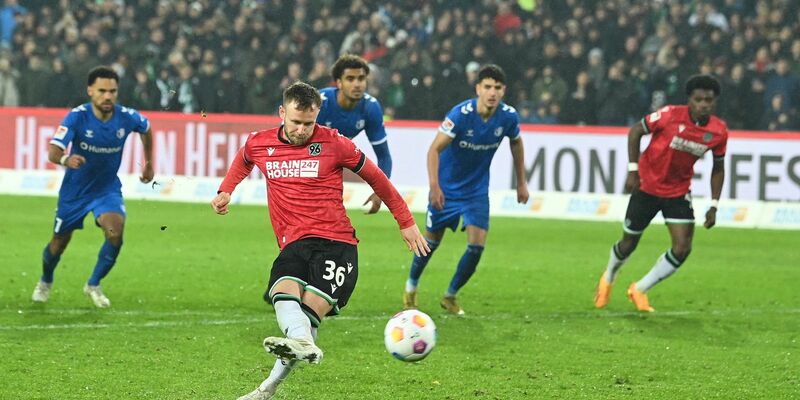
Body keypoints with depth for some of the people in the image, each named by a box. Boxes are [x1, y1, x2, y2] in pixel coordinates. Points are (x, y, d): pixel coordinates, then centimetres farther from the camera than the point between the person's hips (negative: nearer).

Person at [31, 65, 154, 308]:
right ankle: (45, 283, 46)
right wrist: (65, 159, -59)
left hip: (108, 188, 1)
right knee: (59, 243, 12)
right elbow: (53, 152, -37)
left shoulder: (127, 117, -16)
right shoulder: (77, 117, -25)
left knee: (115, 232, -24)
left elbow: (146, 129, 10)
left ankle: (93, 285, -1)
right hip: (74, 190, -1)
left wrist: (149, 164, 16)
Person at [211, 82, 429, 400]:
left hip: (336, 242, -2)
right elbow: (243, 160, 38)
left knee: (312, 309, -22)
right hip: (294, 244, 2)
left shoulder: (333, 144, 1)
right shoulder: (259, 144, 10)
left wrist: (406, 222, 18)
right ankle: (304, 345, -57)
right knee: (283, 291, -32)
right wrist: (226, 191, 23)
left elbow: (376, 177, 13)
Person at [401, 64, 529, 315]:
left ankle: (450, 296, 11)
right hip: (447, 188, -3)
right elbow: (434, 149, -26)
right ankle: (411, 287, 37)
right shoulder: (461, 114, -26)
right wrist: (434, 186, -37)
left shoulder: (509, 117, -13)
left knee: (477, 245, -10)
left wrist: (521, 182, 14)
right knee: (432, 240, 10)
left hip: (477, 189, 3)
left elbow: (516, 143, 9)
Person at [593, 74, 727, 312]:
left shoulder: (718, 132, -11)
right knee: (629, 243, 8)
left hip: (678, 192, 3)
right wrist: (633, 170, -14)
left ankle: (640, 290, 10)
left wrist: (714, 206, 1)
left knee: (682, 248, -10)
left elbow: (718, 168, 5)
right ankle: (608, 279, 42)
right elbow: (635, 131, -8)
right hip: (647, 185, -3)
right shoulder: (670, 115, -22)